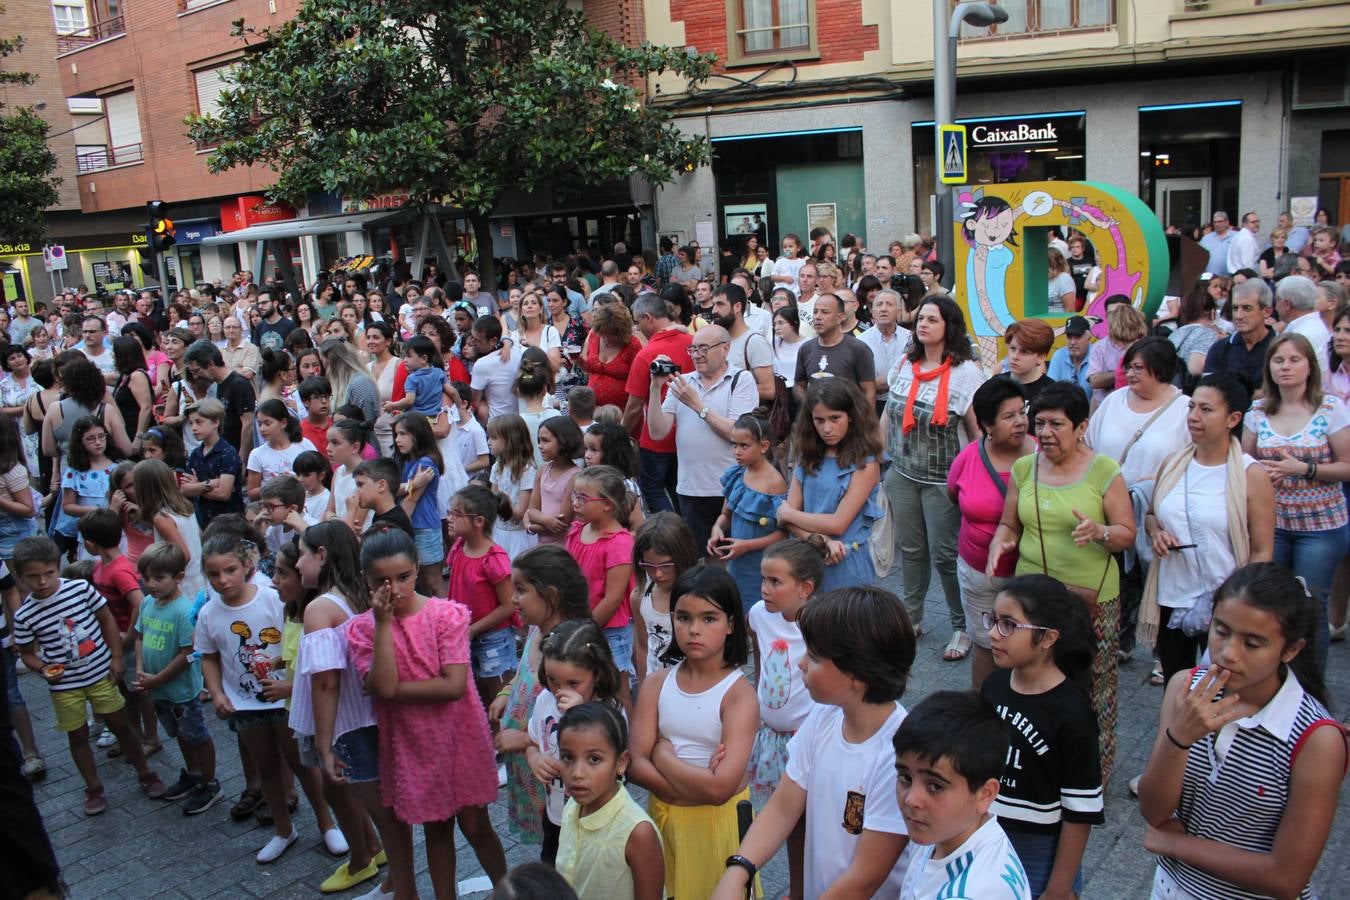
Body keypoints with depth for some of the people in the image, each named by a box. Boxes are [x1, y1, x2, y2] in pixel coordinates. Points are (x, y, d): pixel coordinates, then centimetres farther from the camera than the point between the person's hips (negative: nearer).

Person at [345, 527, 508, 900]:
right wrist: (384, 622, -23)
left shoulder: (449, 614, -13)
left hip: (459, 736, -1)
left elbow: (454, 685, -20)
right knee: (435, 828, 15)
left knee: (475, 826, 10)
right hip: (409, 744, 1)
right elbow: (382, 687, -21)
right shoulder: (363, 627, -8)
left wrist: (395, 689, -17)